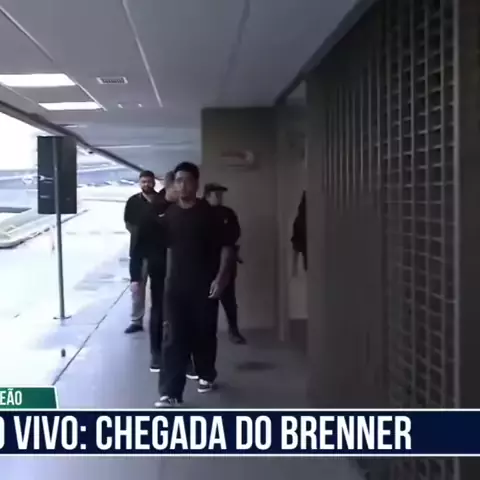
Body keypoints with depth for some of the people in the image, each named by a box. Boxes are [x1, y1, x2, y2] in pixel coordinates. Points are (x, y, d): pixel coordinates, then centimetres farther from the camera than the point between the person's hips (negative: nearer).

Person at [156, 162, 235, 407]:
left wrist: (220, 277, -13)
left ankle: (206, 375, 35)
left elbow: (226, 246, -5)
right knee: (174, 339, -4)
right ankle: (170, 392, -5)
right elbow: (168, 247, 12)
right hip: (176, 285, 2)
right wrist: (168, 278, 8)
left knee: (204, 333, 11)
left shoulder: (209, 213, -5)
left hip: (204, 285, -2)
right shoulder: (169, 214, 5)